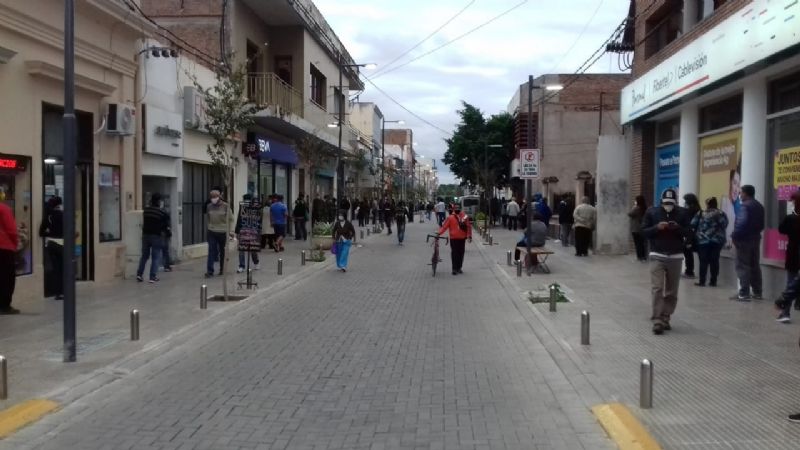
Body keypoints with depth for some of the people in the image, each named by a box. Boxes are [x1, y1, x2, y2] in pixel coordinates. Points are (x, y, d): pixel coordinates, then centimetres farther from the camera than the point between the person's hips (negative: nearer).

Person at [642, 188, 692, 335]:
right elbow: (644, 231, 0)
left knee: (672, 291, 5)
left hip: (676, 257, 2)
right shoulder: (652, 212, 2)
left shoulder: (682, 213, 5)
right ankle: (657, 321, -11)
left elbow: (689, 233, 4)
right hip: (657, 256, -2)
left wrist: (678, 228, -16)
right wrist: (657, 227, -17)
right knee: (657, 289, -10)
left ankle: (665, 319, 15)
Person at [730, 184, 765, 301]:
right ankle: (757, 292, 17)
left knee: (743, 267, -6)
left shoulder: (745, 206, -16)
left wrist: (734, 236, -16)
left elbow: (742, 223, -25)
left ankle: (743, 294, -7)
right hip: (756, 239, 9)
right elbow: (761, 224, 17)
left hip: (744, 240, -9)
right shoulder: (759, 206, 13)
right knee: (755, 266, 13)